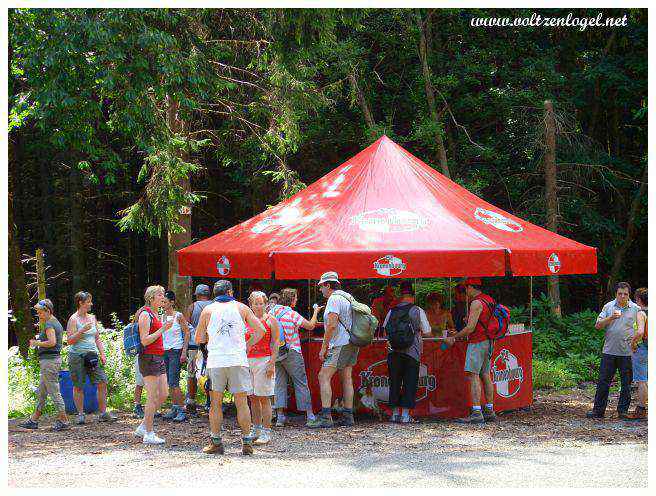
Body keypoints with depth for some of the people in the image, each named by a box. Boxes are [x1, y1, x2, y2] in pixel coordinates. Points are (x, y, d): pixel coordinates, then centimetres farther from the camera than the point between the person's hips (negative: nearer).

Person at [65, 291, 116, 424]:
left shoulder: (92, 318, 13)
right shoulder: (73, 319, -5)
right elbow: (69, 341, -10)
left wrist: (102, 354, 10)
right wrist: (82, 331, -20)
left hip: (92, 355, 5)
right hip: (77, 356, -5)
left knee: (102, 382, -4)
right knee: (78, 387, 0)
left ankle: (103, 413, 2)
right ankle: (80, 415, 10)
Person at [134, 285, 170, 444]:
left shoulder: (155, 314, 17)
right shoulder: (145, 314, -11)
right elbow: (145, 340, -19)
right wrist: (162, 329, -18)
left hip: (158, 358, 10)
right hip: (149, 358, -10)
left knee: (163, 395, 9)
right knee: (153, 397, -7)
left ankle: (143, 427, 18)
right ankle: (148, 434, -1)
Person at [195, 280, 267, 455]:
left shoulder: (208, 310, 7)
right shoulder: (241, 308, 7)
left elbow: (198, 339, 11)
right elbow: (260, 330, 3)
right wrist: (247, 345, 12)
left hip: (215, 361, 0)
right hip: (238, 360, 0)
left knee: (216, 403, 7)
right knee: (241, 403, 3)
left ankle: (215, 442, 5)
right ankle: (247, 442, 1)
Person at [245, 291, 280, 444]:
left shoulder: (271, 320, 0)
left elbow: (275, 344, -4)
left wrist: (271, 364, -13)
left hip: (264, 361, -5)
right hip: (248, 361, 5)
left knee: (263, 398, -6)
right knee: (253, 398, 9)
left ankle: (266, 432, -4)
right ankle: (256, 429, 18)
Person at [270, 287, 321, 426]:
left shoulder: (272, 311, 3)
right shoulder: (292, 314, -13)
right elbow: (310, 326, -7)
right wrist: (315, 312, 8)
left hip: (276, 353, 5)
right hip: (292, 352, -5)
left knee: (279, 383, 8)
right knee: (301, 383, 3)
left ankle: (280, 416, 2)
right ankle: (309, 414, 6)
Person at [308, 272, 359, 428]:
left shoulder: (334, 299, -12)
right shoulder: (347, 297, 18)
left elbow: (332, 325, -20)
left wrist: (324, 347, -15)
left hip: (340, 345, -10)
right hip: (353, 344, 10)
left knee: (324, 376, -11)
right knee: (347, 379, 11)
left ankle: (325, 417, -17)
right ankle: (348, 417, 11)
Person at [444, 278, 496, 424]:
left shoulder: (476, 303, -15)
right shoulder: (489, 299, 14)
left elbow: (470, 328, -19)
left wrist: (453, 337, -12)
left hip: (477, 343, -10)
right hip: (488, 342, 10)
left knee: (473, 376, -11)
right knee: (485, 375, 12)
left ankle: (476, 413, -17)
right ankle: (489, 411, 14)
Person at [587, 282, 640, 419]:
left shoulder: (636, 309, 4)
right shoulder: (608, 307, 6)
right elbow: (598, 326, 0)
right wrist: (611, 318, -15)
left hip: (627, 352, 0)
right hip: (609, 351, 0)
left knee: (626, 383, 4)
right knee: (603, 381, 2)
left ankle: (623, 410, 14)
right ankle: (598, 410, 7)